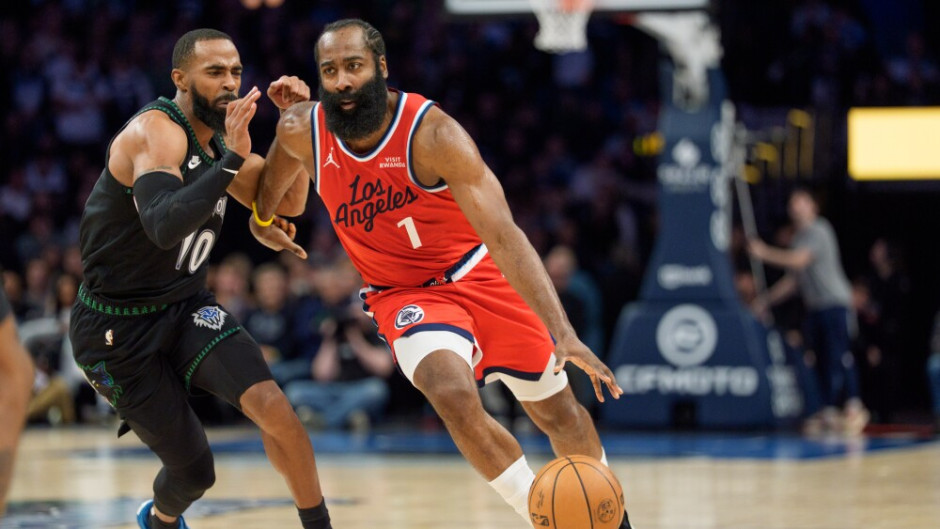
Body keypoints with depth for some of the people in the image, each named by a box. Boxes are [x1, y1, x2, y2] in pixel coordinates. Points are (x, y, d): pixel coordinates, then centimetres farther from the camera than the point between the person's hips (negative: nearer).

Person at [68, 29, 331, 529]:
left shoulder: (218, 138, 3)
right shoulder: (156, 132, -23)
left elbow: (286, 202, 12)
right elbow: (164, 226, -40)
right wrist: (233, 159, -42)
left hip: (185, 308, 6)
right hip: (118, 327, -6)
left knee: (272, 406, -20)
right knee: (193, 471, 0)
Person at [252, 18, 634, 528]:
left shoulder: (433, 134, -28)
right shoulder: (302, 132, -16)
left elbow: (504, 235, -34)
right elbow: (280, 161, 13)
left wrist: (562, 333, -43)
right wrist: (263, 218, 29)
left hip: (479, 273, -1)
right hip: (401, 292, 1)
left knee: (557, 410, 8)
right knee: (453, 394, -29)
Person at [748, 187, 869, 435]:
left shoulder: (819, 231, -7)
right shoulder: (799, 238, 19)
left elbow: (799, 260, -21)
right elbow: (793, 280, 24)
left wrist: (765, 253, -17)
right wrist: (766, 300, 19)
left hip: (834, 302, -8)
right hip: (815, 306, 8)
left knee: (839, 357, -12)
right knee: (823, 360, 3)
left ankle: (854, 407, -10)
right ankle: (829, 413, 3)